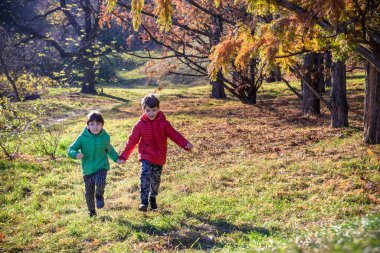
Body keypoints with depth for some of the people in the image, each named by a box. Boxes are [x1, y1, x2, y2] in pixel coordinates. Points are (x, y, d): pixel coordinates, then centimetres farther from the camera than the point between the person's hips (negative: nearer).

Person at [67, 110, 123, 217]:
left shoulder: (105, 137, -4)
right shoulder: (82, 137, -11)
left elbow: (109, 149, 16)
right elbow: (70, 149, -9)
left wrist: (116, 158, 13)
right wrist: (76, 154, -29)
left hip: (101, 167, -1)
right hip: (87, 169, 1)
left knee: (100, 182, -30)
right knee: (89, 193, 9)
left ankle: (99, 195, 5)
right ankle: (91, 211, 35)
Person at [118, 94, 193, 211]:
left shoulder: (163, 123, -5)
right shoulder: (140, 124, -4)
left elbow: (174, 135, -8)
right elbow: (132, 141, 0)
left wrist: (186, 144, -24)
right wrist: (123, 156, 0)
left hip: (159, 158, 1)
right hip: (145, 156, -1)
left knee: (156, 179, 12)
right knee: (145, 176, -19)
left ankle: (152, 197, 37)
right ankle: (144, 201, -20)